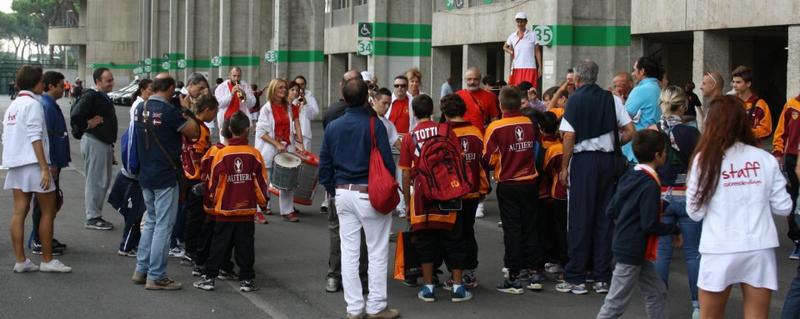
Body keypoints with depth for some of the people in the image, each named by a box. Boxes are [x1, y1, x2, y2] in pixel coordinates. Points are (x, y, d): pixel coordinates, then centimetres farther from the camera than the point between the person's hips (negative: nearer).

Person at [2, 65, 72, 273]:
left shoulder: (13, 106, 17)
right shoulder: (33, 104, -10)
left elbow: (6, 137, 17)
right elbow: (35, 138, -18)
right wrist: (45, 168, -20)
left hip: (15, 165, 8)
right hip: (33, 163, -8)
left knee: (19, 212, 4)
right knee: (48, 211, 1)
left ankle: (20, 260, 3)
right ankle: (47, 260, 3)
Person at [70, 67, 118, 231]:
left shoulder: (104, 98, 16)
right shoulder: (90, 97, -15)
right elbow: (75, 115, -28)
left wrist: (111, 144, 22)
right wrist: (88, 124, -14)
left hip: (105, 142, 10)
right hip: (94, 142, -10)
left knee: (104, 181, 14)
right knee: (96, 181, -5)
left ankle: (96, 214, 22)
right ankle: (92, 217, 1)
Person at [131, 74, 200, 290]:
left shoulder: (141, 109, 4)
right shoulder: (169, 111, -19)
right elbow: (194, 132, -14)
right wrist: (186, 113, 2)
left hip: (146, 176, 8)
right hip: (166, 177, -8)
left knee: (151, 222, 20)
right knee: (163, 226, -1)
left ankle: (141, 270, 22)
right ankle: (156, 277, 2)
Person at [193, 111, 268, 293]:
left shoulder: (222, 154, -7)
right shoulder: (254, 154, -6)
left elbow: (214, 181, -2)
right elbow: (261, 181, -1)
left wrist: (212, 200, 15)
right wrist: (263, 202, 12)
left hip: (225, 210, 0)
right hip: (247, 210, 0)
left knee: (220, 245, 8)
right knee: (245, 246, 7)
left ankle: (209, 277, 9)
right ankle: (246, 280, 8)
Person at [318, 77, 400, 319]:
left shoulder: (332, 127, 4)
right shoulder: (374, 125, -12)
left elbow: (324, 166, 8)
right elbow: (387, 162, -11)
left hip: (343, 193, 5)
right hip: (370, 193, -5)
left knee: (349, 252, 9)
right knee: (377, 252, 4)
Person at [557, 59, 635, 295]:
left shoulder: (575, 100, -6)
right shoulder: (611, 99, 6)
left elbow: (569, 137, -11)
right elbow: (630, 132, 2)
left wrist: (564, 167, -4)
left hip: (583, 160, -4)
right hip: (607, 160, 4)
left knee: (580, 219, 1)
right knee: (604, 218, 8)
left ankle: (576, 279, 3)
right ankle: (602, 278, 11)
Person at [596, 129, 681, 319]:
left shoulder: (629, 177, 7)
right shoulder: (650, 185, -20)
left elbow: (611, 211, 10)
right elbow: (650, 225, -21)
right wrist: (675, 230, -7)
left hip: (624, 245, 10)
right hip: (633, 253, -10)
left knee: (657, 293, 15)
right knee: (616, 303, -3)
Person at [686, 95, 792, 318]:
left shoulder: (706, 158, -5)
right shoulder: (766, 159, 2)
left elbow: (695, 213, -3)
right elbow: (783, 208, 5)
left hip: (721, 251, -2)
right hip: (760, 249, 2)